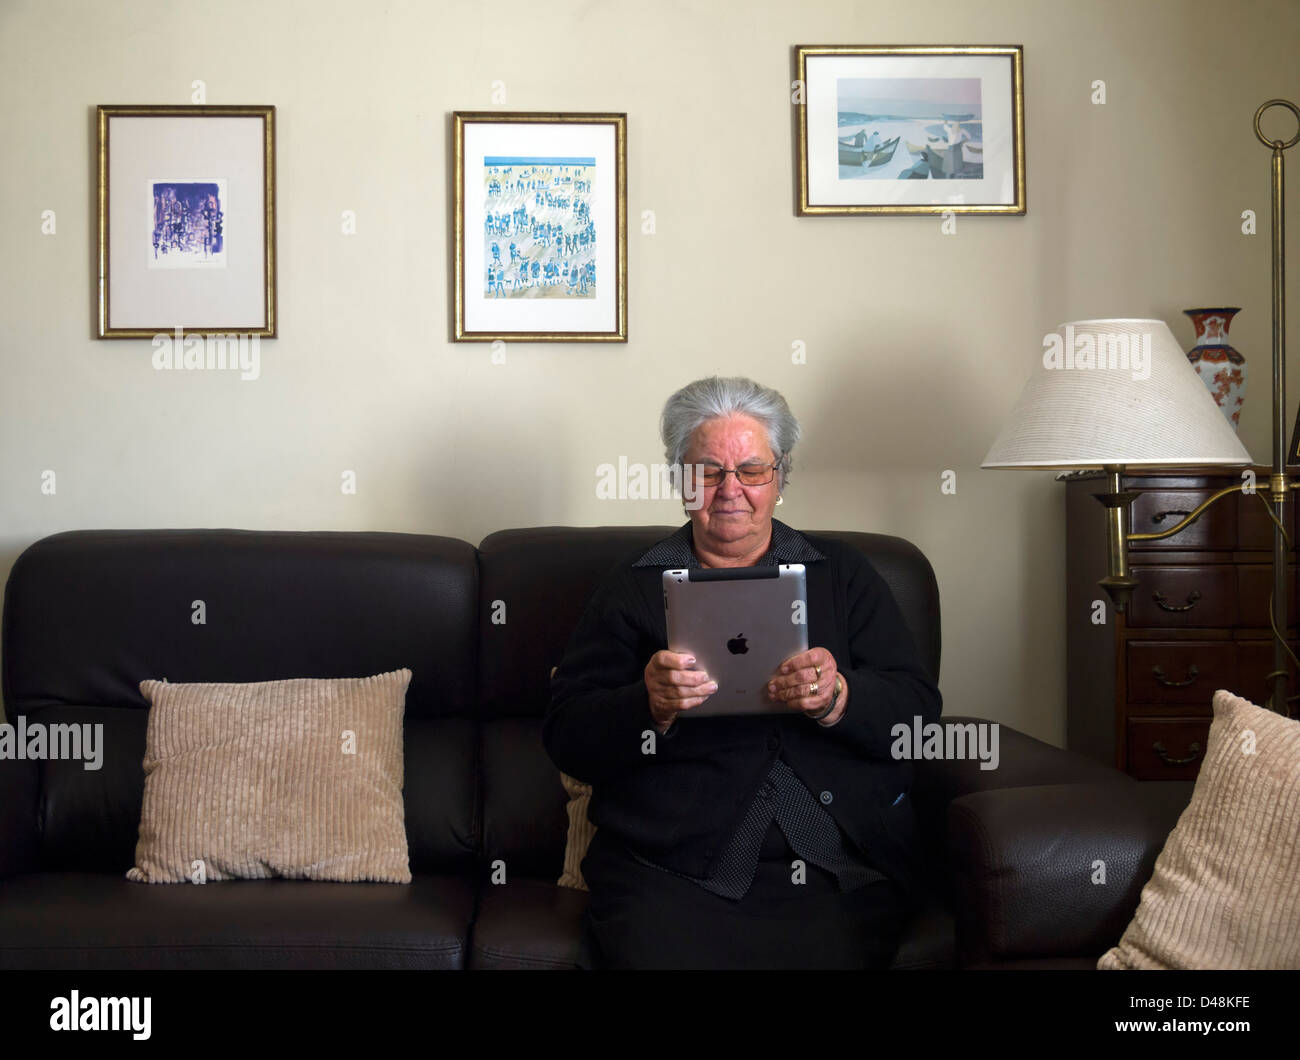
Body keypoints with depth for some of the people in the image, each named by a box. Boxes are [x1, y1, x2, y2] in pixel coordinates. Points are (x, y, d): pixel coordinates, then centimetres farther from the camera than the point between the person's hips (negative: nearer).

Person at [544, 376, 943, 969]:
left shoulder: (845, 576, 17)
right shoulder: (633, 589, 14)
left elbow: (918, 710, 7)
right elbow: (566, 740, 6)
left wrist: (835, 698, -14)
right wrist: (651, 705, -14)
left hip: (841, 868, 1)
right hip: (669, 868, -1)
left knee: (827, 955, -28)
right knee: (658, 956, -28)